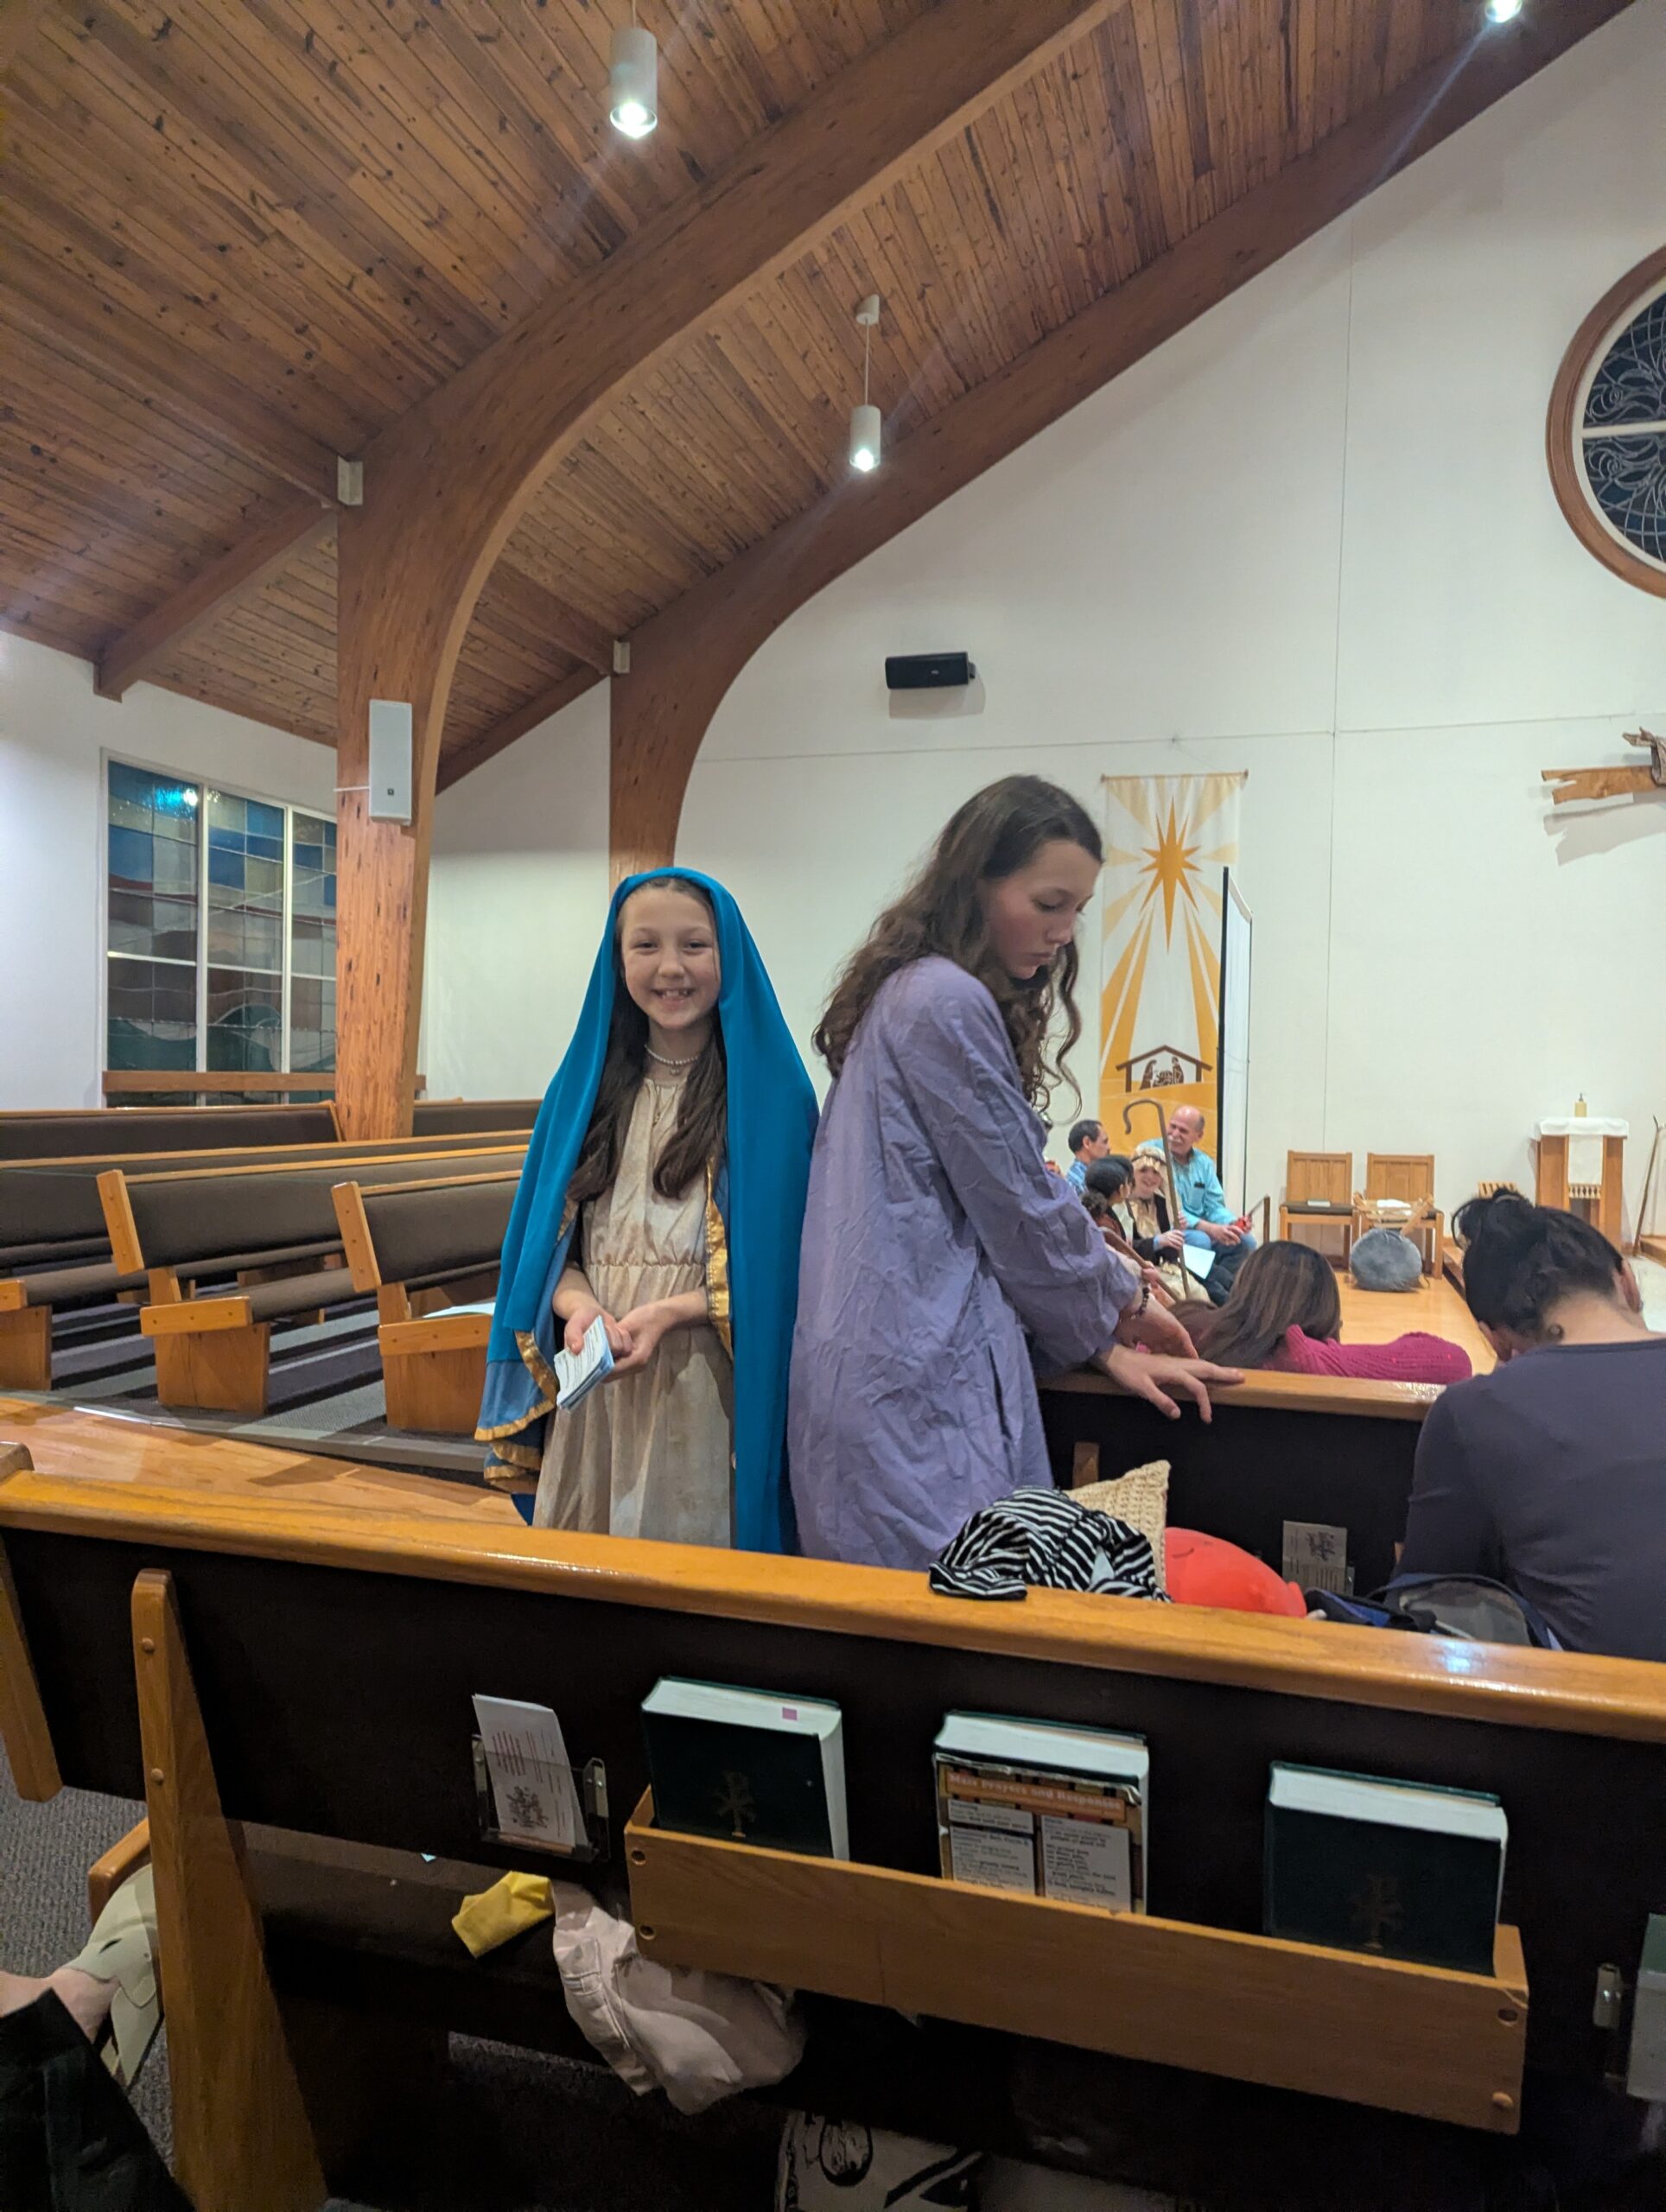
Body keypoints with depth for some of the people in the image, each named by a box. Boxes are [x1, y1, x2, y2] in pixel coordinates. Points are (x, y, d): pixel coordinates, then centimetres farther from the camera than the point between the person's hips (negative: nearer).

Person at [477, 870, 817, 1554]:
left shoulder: (769, 1092, -4)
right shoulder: (585, 1083, 8)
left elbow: (787, 1262, -6)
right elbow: (547, 1239, 9)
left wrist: (669, 1313, -16)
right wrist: (579, 1305, -11)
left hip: (710, 1395, -3)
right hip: (594, 1388, 4)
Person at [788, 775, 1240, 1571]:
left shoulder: (917, 994, 16)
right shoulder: (948, 1004, -14)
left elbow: (989, 1206, 17)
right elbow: (1021, 1210, -10)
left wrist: (1102, 1340, 14)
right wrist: (1118, 1309, 8)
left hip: (906, 1367, 10)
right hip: (919, 1388, -10)